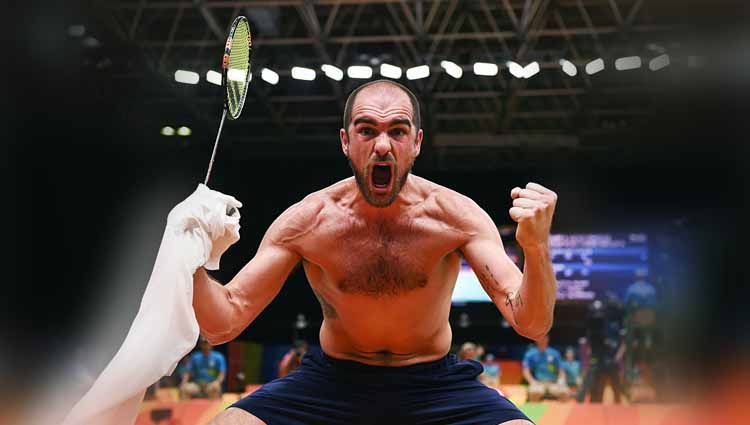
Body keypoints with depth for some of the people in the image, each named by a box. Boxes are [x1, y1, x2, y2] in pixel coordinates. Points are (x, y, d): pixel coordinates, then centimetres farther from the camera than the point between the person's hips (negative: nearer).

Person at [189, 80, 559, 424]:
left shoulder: (455, 215, -16)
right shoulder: (306, 220, -14)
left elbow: (531, 326, -20)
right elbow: (224, 324, -12)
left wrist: (536, 249, -40)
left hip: (433, 384, 0)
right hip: (333, 380, 0)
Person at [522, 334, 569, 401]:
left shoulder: (554, 353, 13)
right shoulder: (530, 354, 7)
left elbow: (560, 370, 14)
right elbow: (526, 371, 0)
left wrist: (561, 380, -7)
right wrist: (532, 382, -17)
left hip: (553, 383, 2)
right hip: (537, 382, -2)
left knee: (564, 392, -30)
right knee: (535, 392, -37)